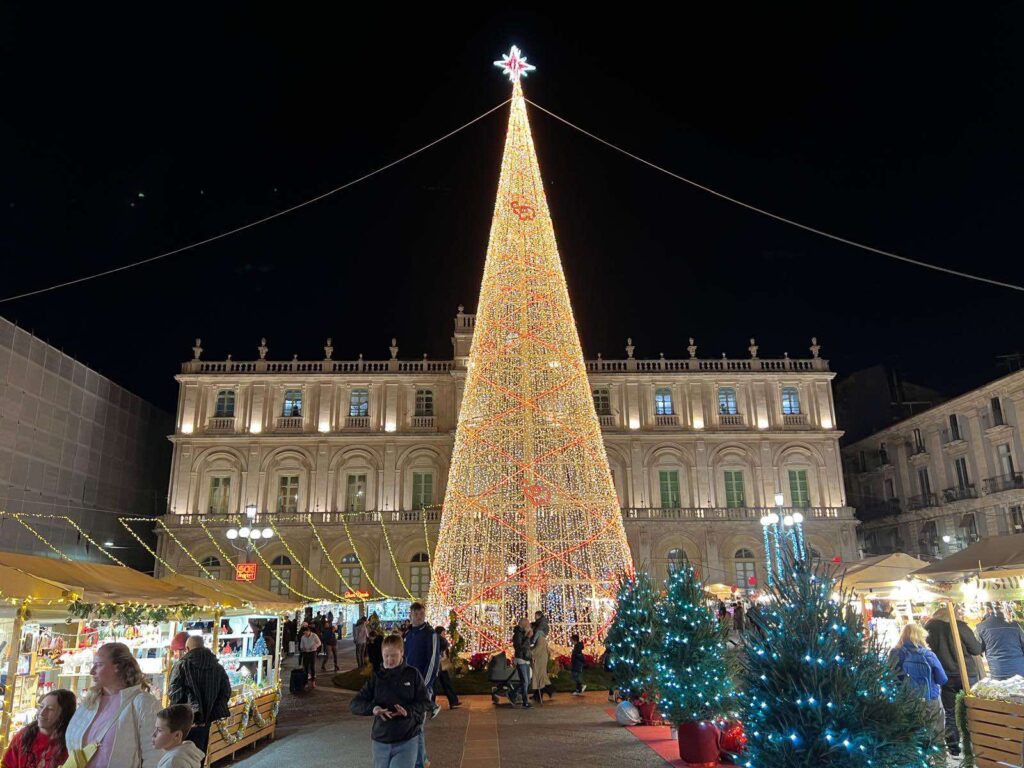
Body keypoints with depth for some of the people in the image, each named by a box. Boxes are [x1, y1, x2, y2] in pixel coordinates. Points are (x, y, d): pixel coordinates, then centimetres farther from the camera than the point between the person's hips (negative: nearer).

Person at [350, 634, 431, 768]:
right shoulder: (376, 677, 0)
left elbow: (426, 702, -2)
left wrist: (408, 710, -21)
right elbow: (354, 704, -1)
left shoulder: (413, 674, -4)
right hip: (381, 741, 3)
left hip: (407, 740, -3)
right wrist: (372, 708, -20)